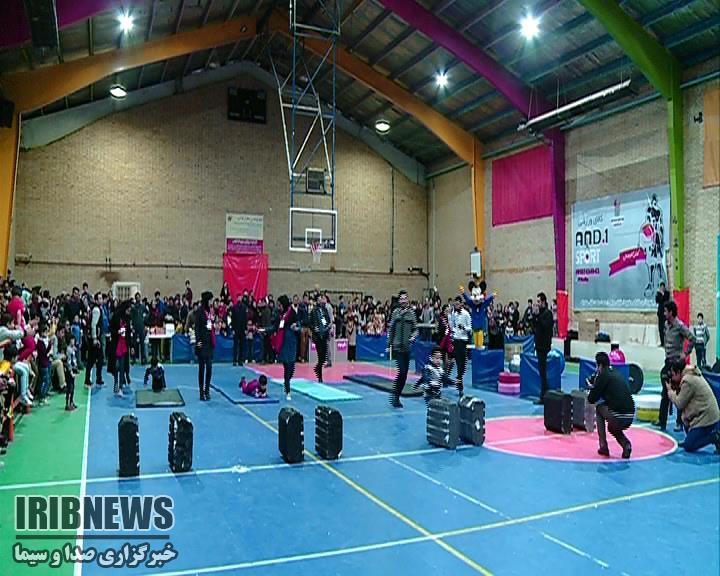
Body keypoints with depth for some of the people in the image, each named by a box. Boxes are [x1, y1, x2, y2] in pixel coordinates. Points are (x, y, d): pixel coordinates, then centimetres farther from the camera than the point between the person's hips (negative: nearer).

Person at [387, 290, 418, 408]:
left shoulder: (411, 313, 8)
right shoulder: (396, 312, 1)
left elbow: (415, 329, 11)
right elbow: (391, 328, 5)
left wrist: (413, 337, -9)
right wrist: (389, 344, 3)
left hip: (407, 347, 4)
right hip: (397, 346, -4)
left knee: (404, 373, 7)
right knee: (402, 371, -13)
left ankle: (396, 396, 20)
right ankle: (394, 396, 0)